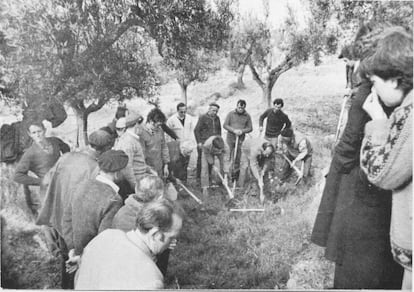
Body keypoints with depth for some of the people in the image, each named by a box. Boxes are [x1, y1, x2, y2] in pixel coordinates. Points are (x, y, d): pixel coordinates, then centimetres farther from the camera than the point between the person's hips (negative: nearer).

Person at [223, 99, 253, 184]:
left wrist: (242, 131, -13)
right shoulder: (231, 114, 2)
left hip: (240, 139, 1)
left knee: (237, 158, 3)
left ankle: (235, 174, 13)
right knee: (229, 156, 1)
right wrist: (233, 130, -15)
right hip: (230, 138, -1)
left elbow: (250, 128, 6)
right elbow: (225, 125, -1)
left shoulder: (247, 116, 5)